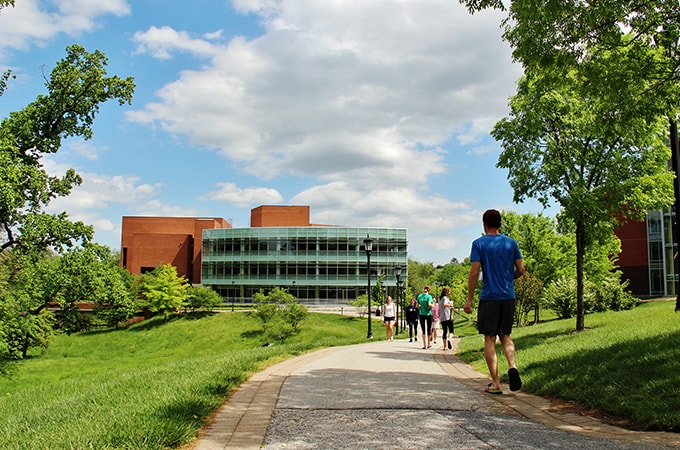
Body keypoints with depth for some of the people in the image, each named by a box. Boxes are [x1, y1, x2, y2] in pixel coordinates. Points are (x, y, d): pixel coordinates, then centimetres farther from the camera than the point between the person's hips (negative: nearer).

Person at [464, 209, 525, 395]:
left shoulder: (479, 244, -4)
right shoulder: (511, 243, 6)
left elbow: (474, 273, -9)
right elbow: (521, 270, 5)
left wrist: (469, 299, -4)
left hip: (489, 297, -3)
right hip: (508, 297, 4)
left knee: (489, 339, 3)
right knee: (505, 335, 17)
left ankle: (495, 383, 2)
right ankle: (512, 366, -9)